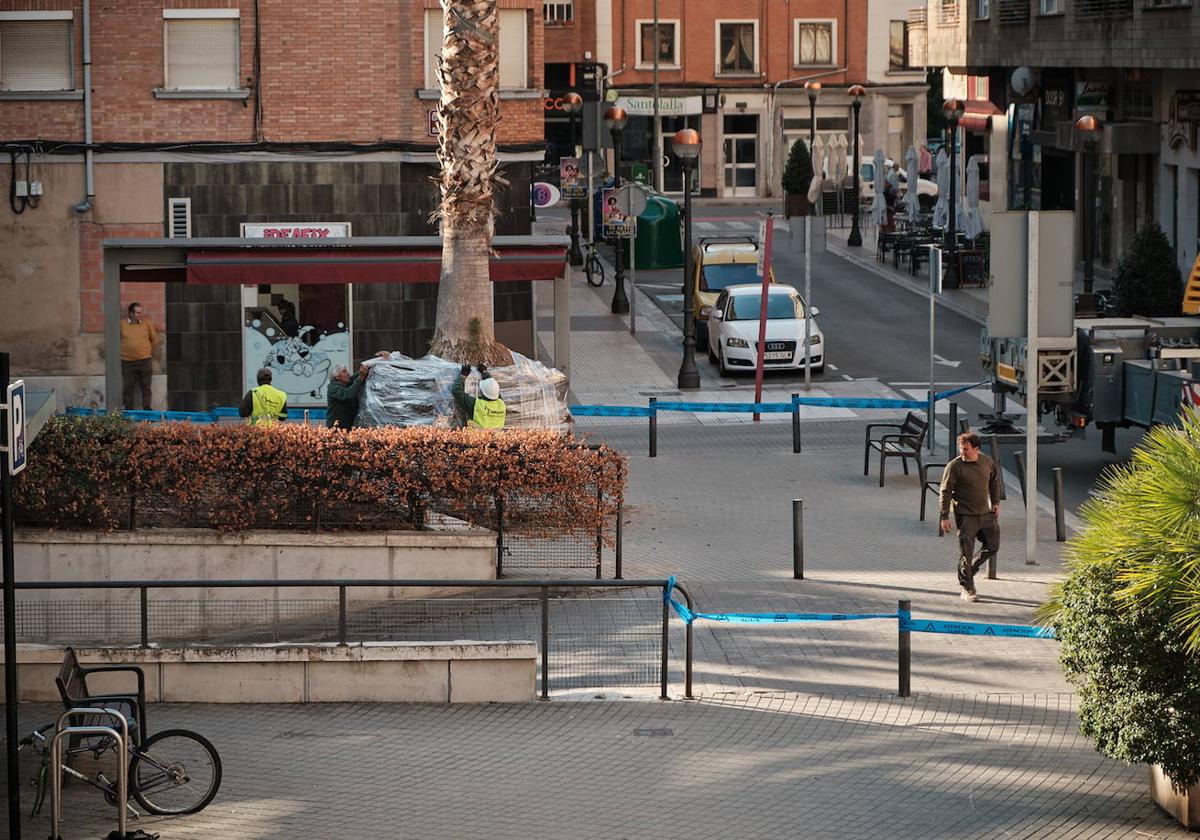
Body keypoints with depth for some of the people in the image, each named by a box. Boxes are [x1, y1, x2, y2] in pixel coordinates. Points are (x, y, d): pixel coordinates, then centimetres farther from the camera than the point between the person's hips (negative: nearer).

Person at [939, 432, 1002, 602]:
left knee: (992, 547, 12)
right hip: (966, 516, -6)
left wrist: (996, 502, 13)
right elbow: (945, 491, -11)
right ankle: (966, 588, 7)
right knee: (966, 552, -4)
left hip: (986, 513, 6)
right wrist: (944, 517, -13)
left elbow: (994, 481, 20)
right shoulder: (954, 466, -14)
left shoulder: (988, 462, 1)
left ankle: (968, 572, 31)